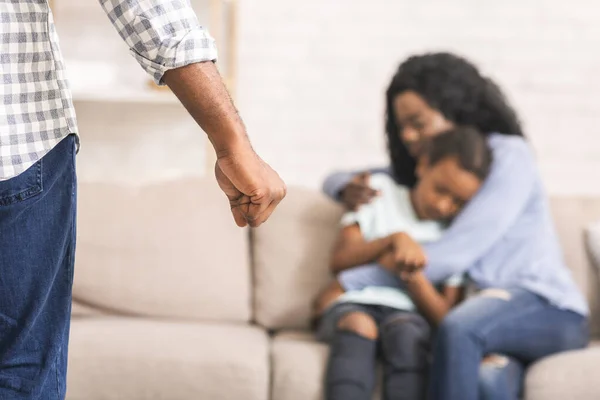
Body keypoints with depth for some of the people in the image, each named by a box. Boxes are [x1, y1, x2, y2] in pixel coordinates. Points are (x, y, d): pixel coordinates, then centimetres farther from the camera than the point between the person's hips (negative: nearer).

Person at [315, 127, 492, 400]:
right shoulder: (380, 191, 10)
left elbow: (444, 317, 2)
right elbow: (339, 261, 1)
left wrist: (411, 274, -16)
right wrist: (394, 239, -14)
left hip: (407, 314, 0)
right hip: (353, 305, 0)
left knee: (407, 335, -36)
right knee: (359, 326, -37)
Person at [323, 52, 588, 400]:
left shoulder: (508, 156, -4)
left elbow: (457, 253, -16)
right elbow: (335, 180, 28)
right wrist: (348, 188, 0)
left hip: (549, 309, -5)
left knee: (458, 329, -39)